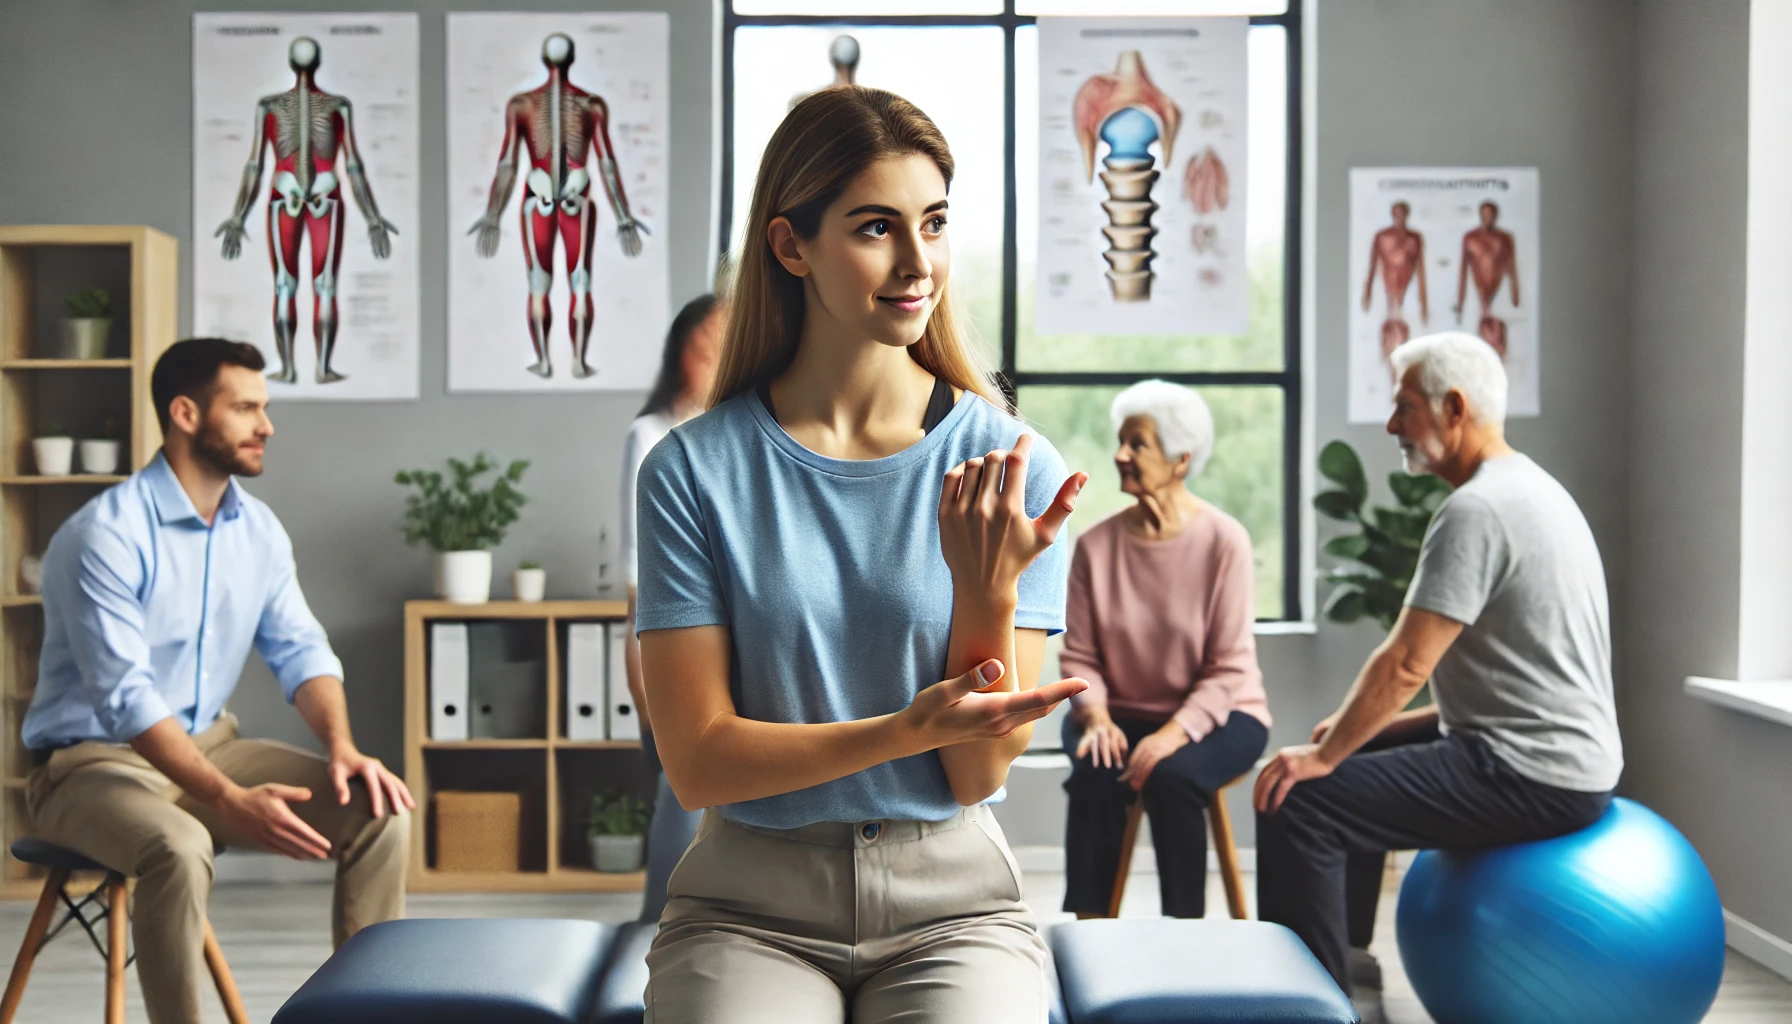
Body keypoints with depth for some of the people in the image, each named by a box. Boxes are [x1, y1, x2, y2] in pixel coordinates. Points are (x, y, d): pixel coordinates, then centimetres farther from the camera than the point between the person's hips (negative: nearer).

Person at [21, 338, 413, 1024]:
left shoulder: (259, 529, 2)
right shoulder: (105, 535, -21)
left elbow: (300, 650, 0)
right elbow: (127, 697, -28)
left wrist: (342, 747, -19)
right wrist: (232, 801, -37)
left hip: (209, 744, 6)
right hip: (94, 760, -6)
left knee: (380, 812, -12)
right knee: (178, 847, -38)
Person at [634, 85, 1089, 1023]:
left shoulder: (1011, 468, -3)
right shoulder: (693, 470, -5)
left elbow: (981, 773, -3)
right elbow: (697, 761, -8)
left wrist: (989, 594, -20)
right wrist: (907, 730, -21)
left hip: (951, 900, 1)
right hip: (750, 908, 0)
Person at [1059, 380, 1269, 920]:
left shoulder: (1224, 541, -11)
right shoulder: (1096, 544, -3)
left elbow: (1229, 668, -13)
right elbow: (1079, 655, 0)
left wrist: (1175, 733, -25)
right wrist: (1095, 714, -20)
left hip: (1215, 714, -2)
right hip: (1122, 712, 2)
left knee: (1171, 778, -32)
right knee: (1095, 777, -29)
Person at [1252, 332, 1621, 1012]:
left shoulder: (1476, 510, -19)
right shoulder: (1528, 488, 14)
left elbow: (1406, 663, -22)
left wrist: (1325, 754, -10)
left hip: (1534, 776, -11)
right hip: (1560, 754, 11)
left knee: (1298, 805, -16)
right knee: (1357, 763, 26)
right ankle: (1348, 955, 31)